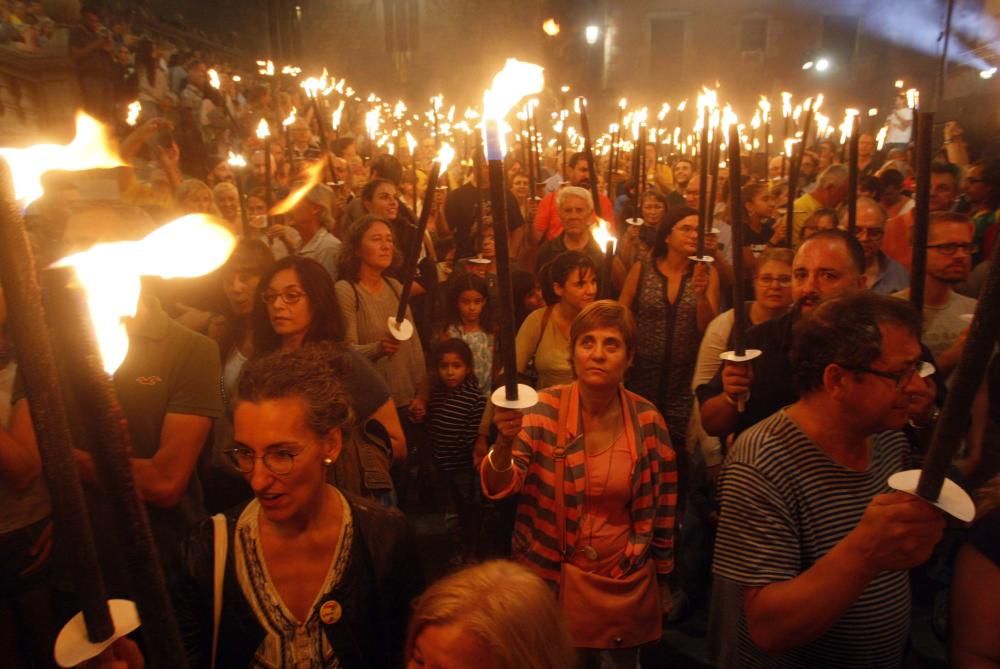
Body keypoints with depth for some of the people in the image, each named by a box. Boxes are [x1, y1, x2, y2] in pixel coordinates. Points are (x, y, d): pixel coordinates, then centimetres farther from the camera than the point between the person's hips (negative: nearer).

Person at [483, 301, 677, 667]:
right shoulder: (545, 409, -14)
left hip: (628, 581, 2)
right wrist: (505, 442, -45)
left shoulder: (647, 419, -9)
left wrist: (663, 578, 11)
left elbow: (662, 502, 3)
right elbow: (499, 487, -23)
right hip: (554, 579, -1)